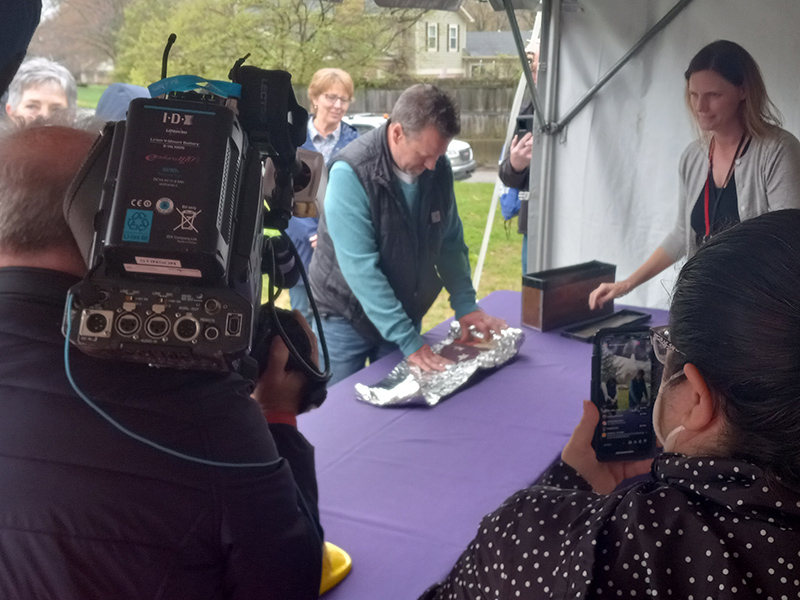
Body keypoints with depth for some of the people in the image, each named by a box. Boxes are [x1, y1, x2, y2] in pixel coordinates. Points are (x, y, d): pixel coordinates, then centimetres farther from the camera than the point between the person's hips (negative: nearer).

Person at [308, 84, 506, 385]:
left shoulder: (438, 166, -7)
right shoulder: (351, 172, -25)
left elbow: (450, 242, 6)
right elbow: (361, 267, -28)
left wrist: (465, 304, -5)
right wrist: (409, 341, -28)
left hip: (406, 312, 5)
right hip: (347, 315, -5)